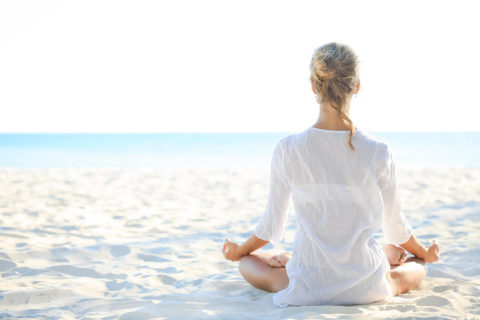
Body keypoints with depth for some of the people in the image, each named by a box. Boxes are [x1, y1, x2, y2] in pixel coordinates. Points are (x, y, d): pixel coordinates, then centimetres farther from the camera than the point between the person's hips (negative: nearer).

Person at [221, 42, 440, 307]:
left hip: (307, 290, 0)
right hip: (366, 290, 0)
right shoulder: (378, 152, -11)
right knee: (418, 266, 34)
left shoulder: (288, 150, -11)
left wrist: (240, 251, 25)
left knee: (246, 263, 30)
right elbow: (395, 227, 4)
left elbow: (272, 226, 2)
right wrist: (424, 253, 27)